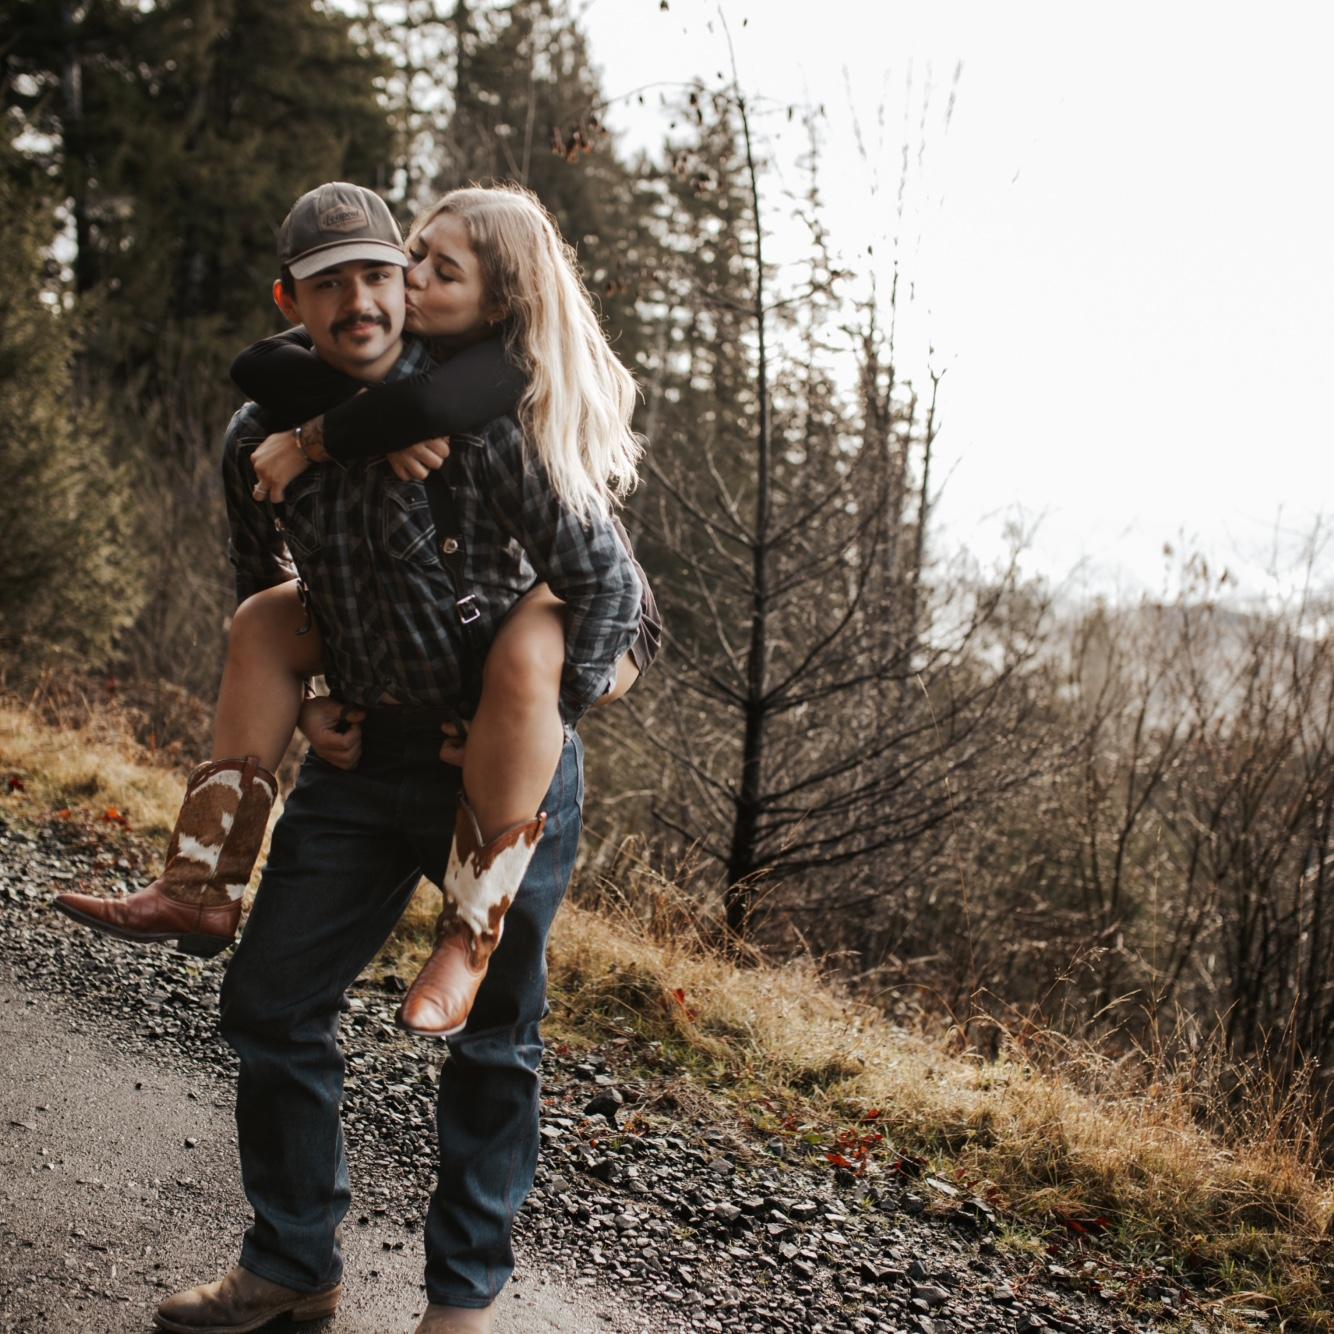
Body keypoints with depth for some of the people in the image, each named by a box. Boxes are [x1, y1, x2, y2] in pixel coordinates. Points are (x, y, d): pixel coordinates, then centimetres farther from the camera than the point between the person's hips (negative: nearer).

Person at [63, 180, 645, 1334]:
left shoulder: (480, 419, -16)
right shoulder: (262, 439, 0)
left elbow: (608, 582, -13)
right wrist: (252, 747, 15)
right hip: (362, 761, 5)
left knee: (493, 1037, 6)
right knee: (269, 1003, 8)